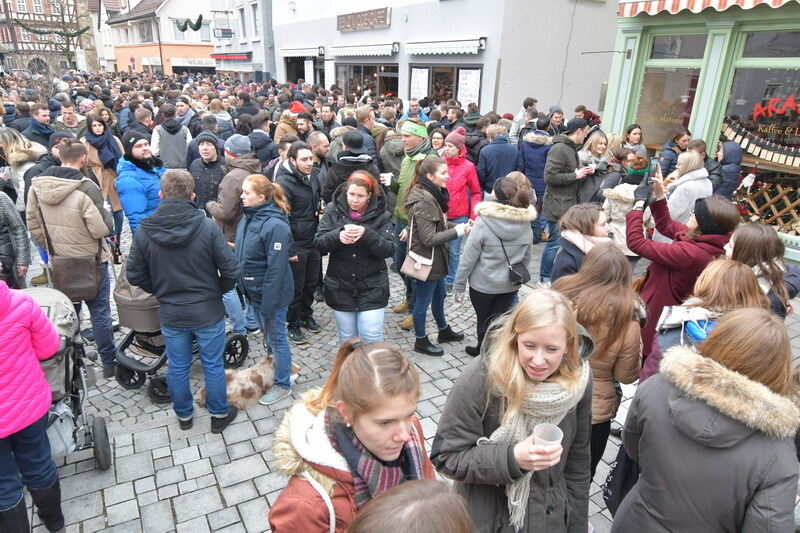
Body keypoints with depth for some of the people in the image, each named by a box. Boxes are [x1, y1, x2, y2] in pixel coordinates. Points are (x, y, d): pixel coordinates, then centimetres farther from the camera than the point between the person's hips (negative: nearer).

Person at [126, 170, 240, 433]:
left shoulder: (144, 232, -10)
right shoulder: (208, 227, -18)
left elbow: (135, 276, -2)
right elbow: (231, 270, -17)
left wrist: (161, 292, 14)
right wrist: (216, 291, 3)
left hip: (170, 313, 2)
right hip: (208, 311, -2)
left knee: (177, 367, 20)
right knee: (213, 365, 15)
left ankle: (184, 415, 39)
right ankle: (219, 414, 31)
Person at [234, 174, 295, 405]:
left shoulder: (275, 226, -25)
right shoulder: (248, 217, 3)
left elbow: (276, 269, -25)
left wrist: (268, 303, -22)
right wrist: (243, 289, 14)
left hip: (270, 294, -8)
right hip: (253, 291, 8)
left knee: (276, 338, 8)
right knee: (267, 335, 24)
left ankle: (283, 384, 26)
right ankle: (277, 369, 45)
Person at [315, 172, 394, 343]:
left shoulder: (381, 215, -5)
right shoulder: (333, 210, -1)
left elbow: (389, 249, -13)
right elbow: (319, 243, -6)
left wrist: (366, 234, -29)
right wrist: (337, 235, -27)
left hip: (372, 288, -1)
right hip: (340, 287, 2)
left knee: (372, 337, -3)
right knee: (347, 338, 13)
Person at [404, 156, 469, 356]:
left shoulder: (433, 195, 5)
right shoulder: (423, 202, -25)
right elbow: (429, 238, -26)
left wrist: (459, 226, -3)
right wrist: (458, 231, -22)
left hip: (435, 258, 10)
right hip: (426, 260, -10)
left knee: (439, 295, 25)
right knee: (423, 301, 7)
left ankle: (444, 331, 44)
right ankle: (421, 341, 25)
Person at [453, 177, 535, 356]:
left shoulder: (483, 222, -21)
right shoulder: (525, 224, -6)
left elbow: (469, 257, -16)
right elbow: (527, 256, 5)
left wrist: (459, 285, -7)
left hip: (483, 284, -3)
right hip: (510, 285, 3)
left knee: (483, 321, 18)